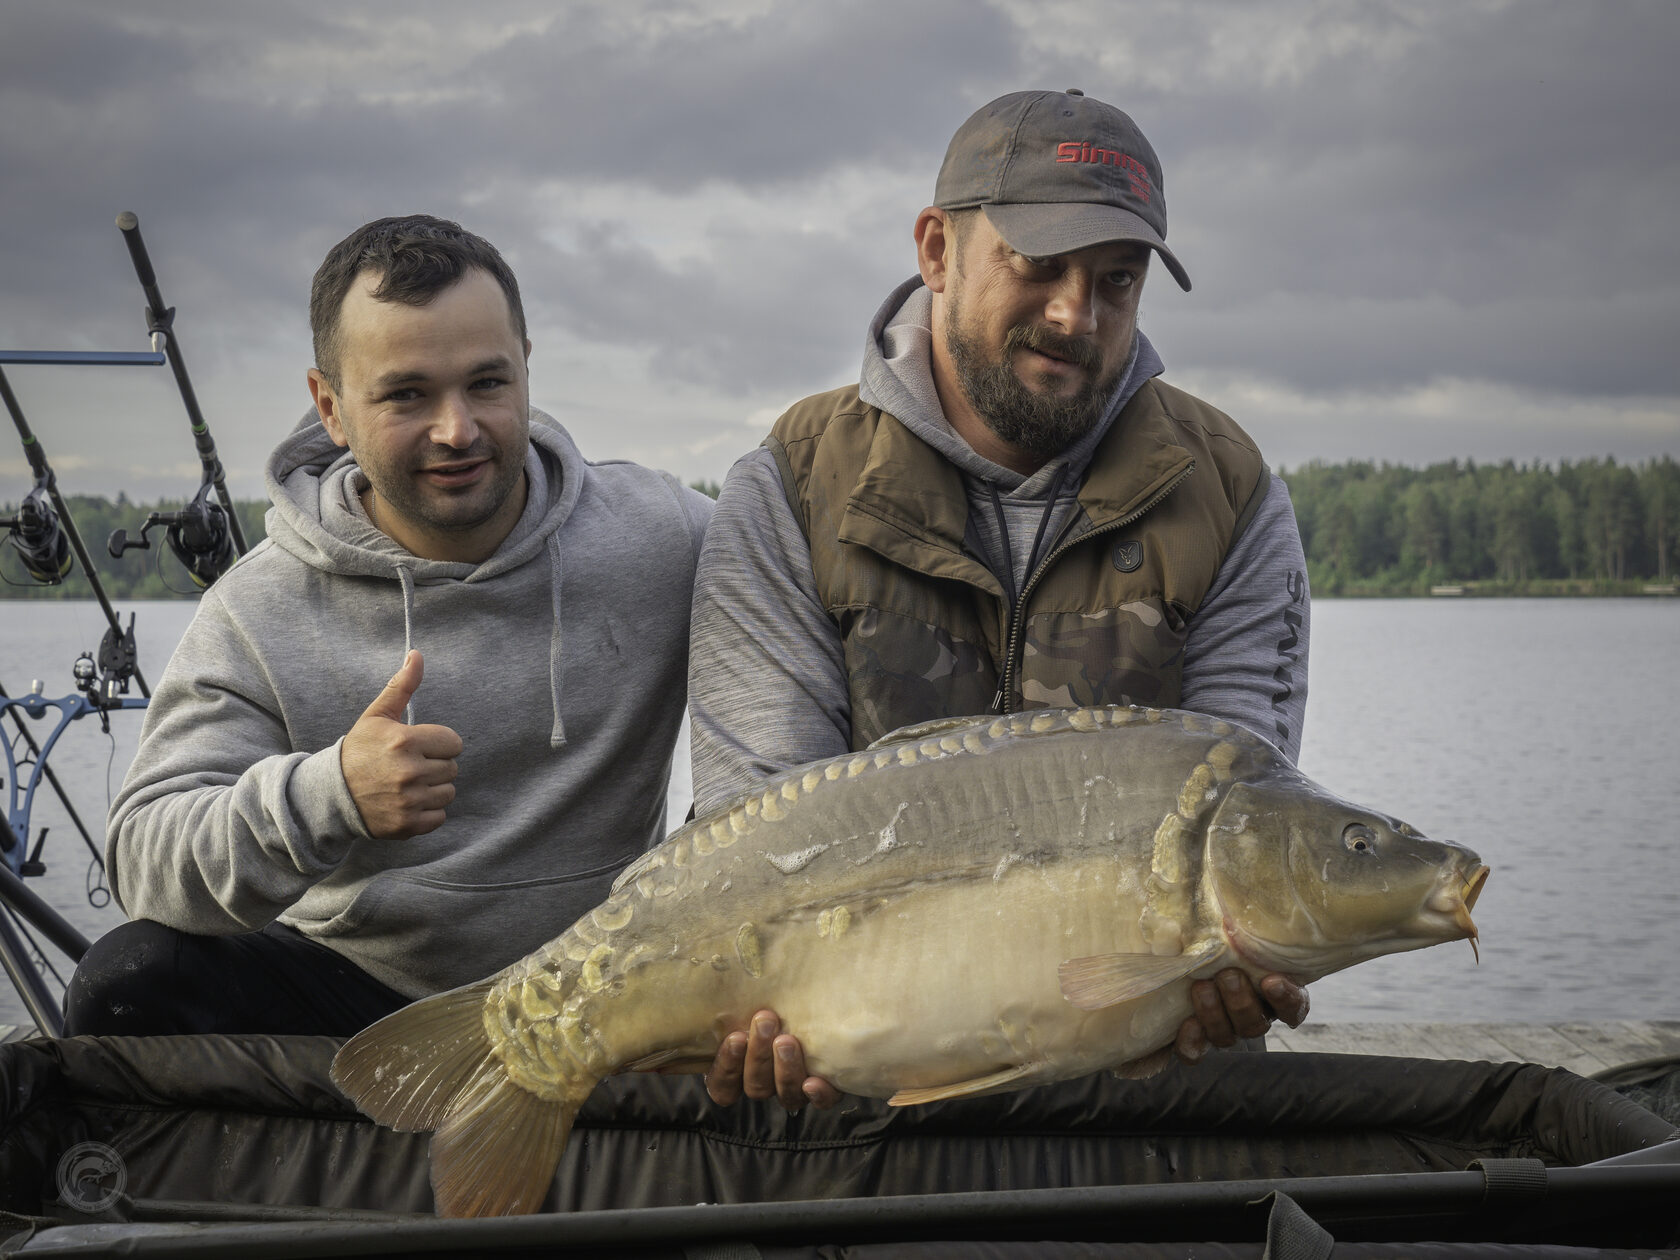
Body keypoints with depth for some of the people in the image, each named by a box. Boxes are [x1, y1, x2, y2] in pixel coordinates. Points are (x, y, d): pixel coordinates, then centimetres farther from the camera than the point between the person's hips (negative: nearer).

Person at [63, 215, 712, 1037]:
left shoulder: (664, 537, -7)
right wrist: (325, 795, -39)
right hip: (350, 984, 0)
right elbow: (143, 860, -18)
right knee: (130, 984, -25)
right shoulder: (259, 613, -10)